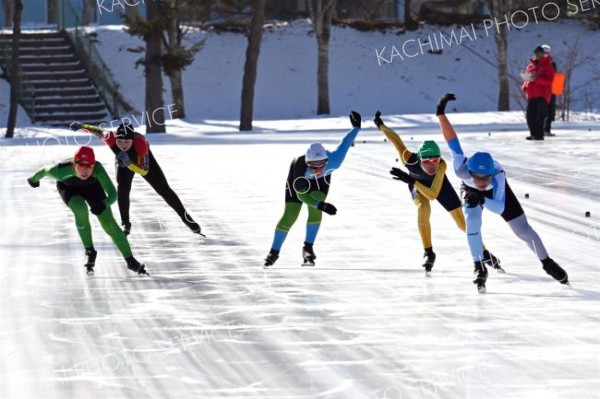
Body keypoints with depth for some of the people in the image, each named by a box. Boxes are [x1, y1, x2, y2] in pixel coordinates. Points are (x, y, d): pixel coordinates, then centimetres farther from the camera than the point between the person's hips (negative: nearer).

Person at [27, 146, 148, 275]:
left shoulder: (97, 169, -41)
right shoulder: (60, 170, -40)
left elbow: (113, 194, -43)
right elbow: (44, 170, -17)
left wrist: (104, 204, -64)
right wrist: (34, 179, 5)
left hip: (92, 186, 1)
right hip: (68, 187, -1)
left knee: (108, 222, -5)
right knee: (80, 209, -30)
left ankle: (130, 260, 12)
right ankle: (89, 251, -9)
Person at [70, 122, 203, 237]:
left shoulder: (141, 143, -47)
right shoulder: (111, 138, -40)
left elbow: (144, 171, -44)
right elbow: (98, 131, -17)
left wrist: (128, 163, -58)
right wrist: (81, 126, -11)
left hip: (143, 160, -2)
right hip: (123, 162, 2)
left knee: (163, 189, 2)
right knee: (122, 190, -18)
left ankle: (186, 218, 16)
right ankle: (126, 224, 0)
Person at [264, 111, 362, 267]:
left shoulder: (333, 162, -42)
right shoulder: (300, 167, -47)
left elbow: (345, 144, -23)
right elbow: (301, 195, -41)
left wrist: (356, 127, -5)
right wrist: (321, 205, -54)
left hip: (321, 180, 2)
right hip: (298, 178, -2)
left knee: (315, 210, -21)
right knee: (290, 215, -5)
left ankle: (308, 248, -3)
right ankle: (274, 251, 14)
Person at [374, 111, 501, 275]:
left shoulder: (441, 165, -46)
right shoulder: (409, 159, -44)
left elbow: (433, 195, -48)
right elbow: (396, 138, -28)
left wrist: (410, 180, -57)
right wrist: (380, 125, -16)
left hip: (438, 184, 0)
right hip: (417, 185, 0)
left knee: (462, 221, 4)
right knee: (423, 208, -31)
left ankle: (484, 253, 26)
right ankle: (428, 253, -13)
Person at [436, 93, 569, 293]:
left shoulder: (498, 175, -45)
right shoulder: (462, 169, -44)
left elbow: (500, 208, -47)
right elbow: (452, 140, -39)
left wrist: (482, 199, -64)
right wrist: (441, 112, -42)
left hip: (497, 191, 0)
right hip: (471, 192, 1)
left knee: (523, 229, 4)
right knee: (472, 222, -27)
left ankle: (547, 263, 27)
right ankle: (480, 268, -12)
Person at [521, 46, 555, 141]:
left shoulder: (547, 66, -1)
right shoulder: (530, 66, 17)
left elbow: (549, 80, -11)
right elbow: (527, 79, 26)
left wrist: (536, 79, -21)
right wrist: (525, 87, 6)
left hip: (542, 95, -6)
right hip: (531, 95, 6)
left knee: (540, 116, -11)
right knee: (530, 116, 3)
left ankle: (539, 134, -8)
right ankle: (533, 134, 11)